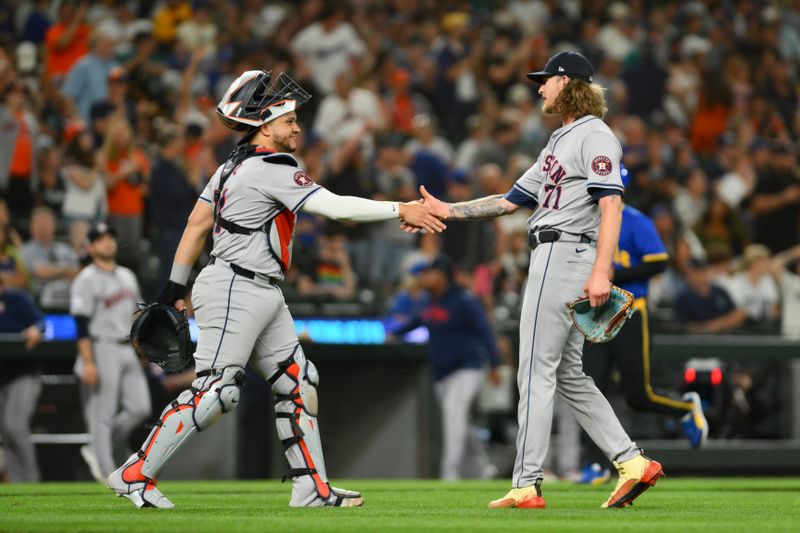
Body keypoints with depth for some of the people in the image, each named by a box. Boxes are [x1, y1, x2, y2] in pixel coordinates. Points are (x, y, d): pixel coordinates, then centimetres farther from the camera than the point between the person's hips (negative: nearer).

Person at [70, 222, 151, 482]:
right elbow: (82, 324, -14)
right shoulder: (87, 280, -7)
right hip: (103, 350, -8)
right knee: (102, 414, -6)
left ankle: (96, 450, 15)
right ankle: (106, 474, -4)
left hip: (129, 351, 8)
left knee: (140, 407, 1)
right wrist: (88, 362, -20)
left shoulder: (128, 276, 17)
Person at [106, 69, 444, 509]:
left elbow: (197, 223, 16)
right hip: (235, 291, -11)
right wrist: (401, 211, -16)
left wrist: (175, 285, 20)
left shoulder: (236, 164, 13)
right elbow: (336, 208, -22)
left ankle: (311, 487, 11)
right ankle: (134, 474, -7)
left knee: (298, 382, 10)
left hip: (263, 298, 11)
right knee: (214, 392, -12)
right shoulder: (271, 170, -16)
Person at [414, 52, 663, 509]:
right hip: (554, 260, 10)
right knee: (567, 374, 11)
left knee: (537, 372, -8)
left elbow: (611, 205, -19)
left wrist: (601, 272, -28)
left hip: (567, 254, -10)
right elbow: (511, 201, 26)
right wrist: (445, 211, 20)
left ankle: (527, 485, -7)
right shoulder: (561, 143, 24)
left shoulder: (594, 136, -8)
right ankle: (633, 463, 8)